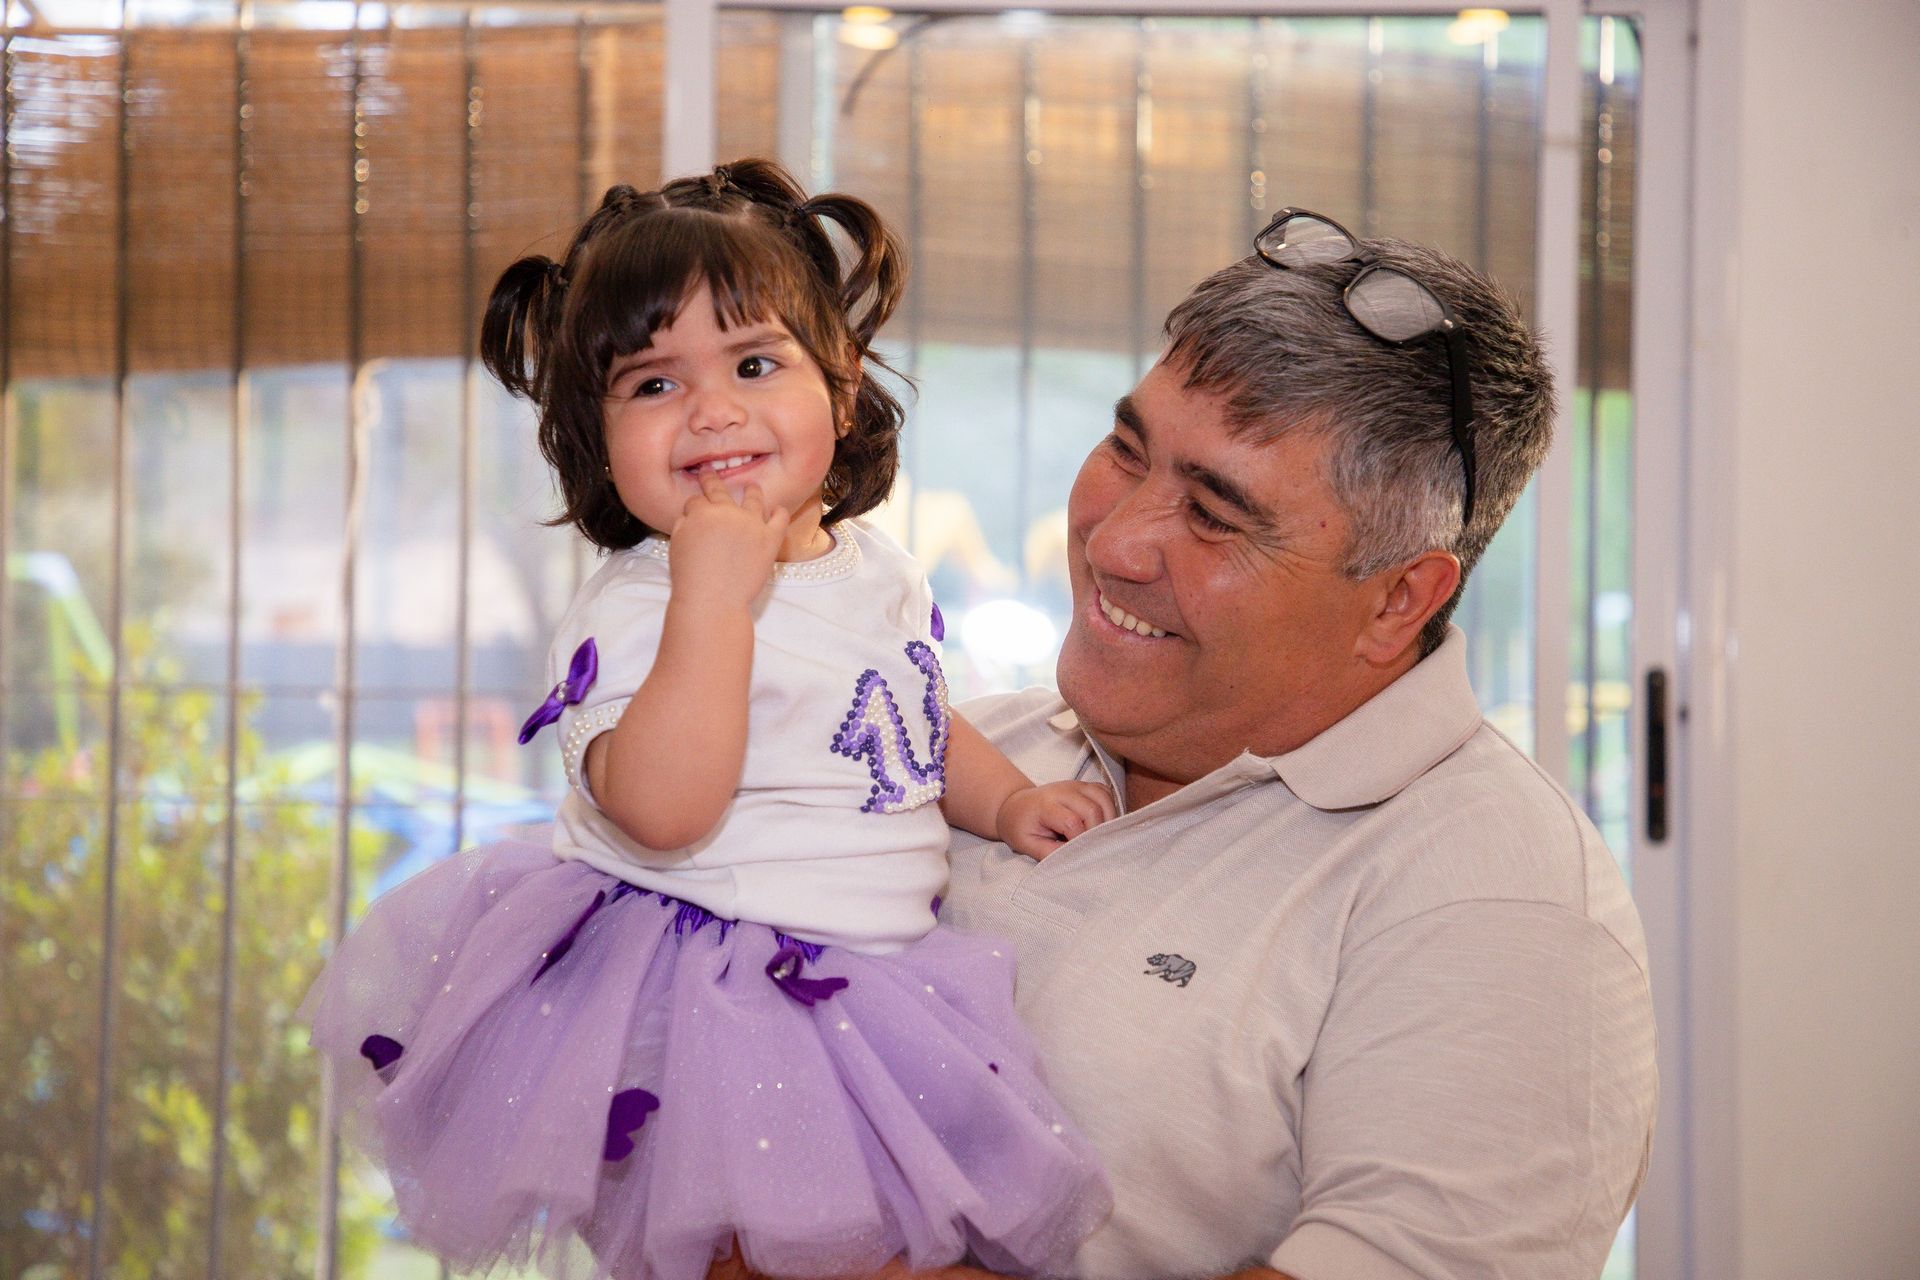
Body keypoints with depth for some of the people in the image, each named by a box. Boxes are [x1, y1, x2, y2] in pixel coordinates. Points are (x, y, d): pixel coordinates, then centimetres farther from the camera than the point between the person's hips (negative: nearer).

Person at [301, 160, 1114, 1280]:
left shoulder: (879, 569, 9)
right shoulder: (629, 613, -16)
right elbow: (663, 810, -31)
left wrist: (1005, 798, 10)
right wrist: (715, 594, -31)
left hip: (869, 987, 7)